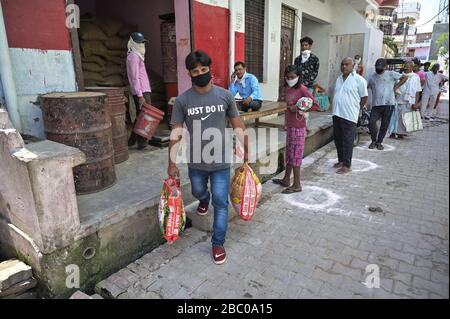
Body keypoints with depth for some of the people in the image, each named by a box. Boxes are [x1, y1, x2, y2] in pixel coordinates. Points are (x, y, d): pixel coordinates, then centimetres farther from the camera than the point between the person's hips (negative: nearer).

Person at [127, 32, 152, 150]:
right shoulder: (134, 56, -9)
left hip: (143, 90, 10)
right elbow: (135, 77, -17)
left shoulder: (137, 55, 22)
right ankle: (142, 142, -2)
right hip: (142, 91, -10)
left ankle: (133, 140, 21)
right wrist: (140, 95, -22)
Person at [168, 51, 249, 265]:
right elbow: (176, 134, -2)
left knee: (221, 203, 4)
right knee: (198, 191, 26)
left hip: (221, 162, -1)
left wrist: (246, 153, 4)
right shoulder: (182, 100, -7)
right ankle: (204, 200, 64)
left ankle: (218, 243, 22)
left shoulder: (225, 96, -6)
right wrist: (172, 163, -1)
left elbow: (238, 126, 2)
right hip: (196, 162, 1)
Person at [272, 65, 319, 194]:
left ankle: (297, 185, 6)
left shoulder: (302, 89, -12)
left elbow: (315, 105, -17)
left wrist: (298, 109, -19)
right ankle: (286, 180, 29)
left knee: (296, 155, -3)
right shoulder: (289, 89, 11)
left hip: (298, 128, -8)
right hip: (290, 126, 8)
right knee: (289, 154, 16)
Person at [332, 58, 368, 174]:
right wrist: (336, 108, 15)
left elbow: (364, 97, -3)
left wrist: (356, 110, 2)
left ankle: (347, 165, 5)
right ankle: (341, 160, 28)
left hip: (349, 116, -7)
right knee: (338, 139, 14)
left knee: (347, 141, -2)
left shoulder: (359, 80, -7)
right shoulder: (339, 78, 14)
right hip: (337, 114, 7)